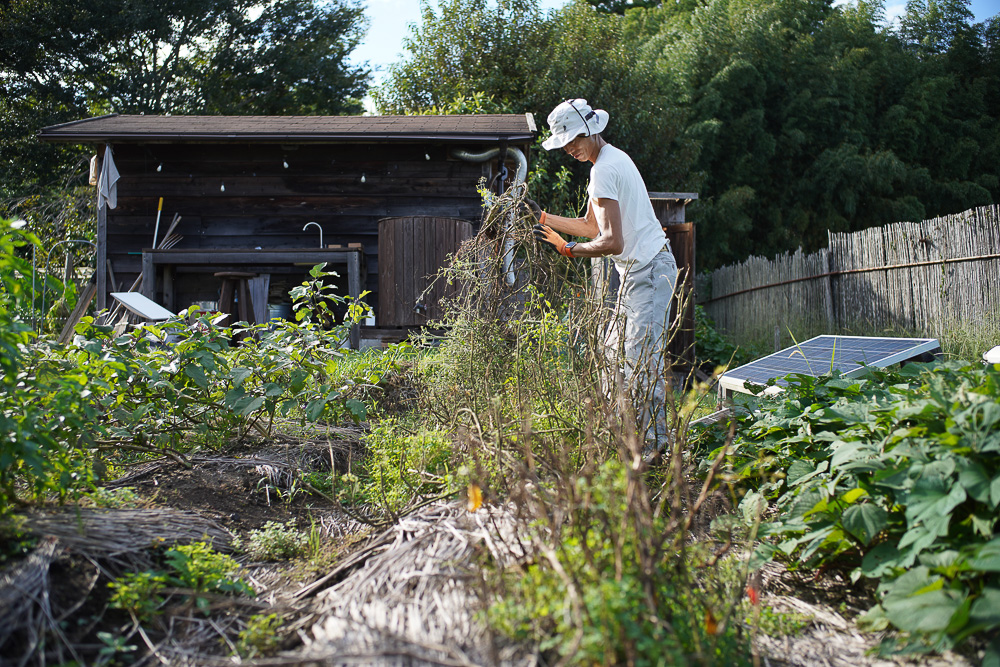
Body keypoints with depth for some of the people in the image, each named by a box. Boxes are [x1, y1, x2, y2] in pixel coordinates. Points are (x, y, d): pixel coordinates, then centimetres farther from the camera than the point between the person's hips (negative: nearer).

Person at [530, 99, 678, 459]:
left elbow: (613, 242, -23)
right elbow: (593, 226, 22)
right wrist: (543, 218, 20)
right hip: (642, 270, 11)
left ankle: (653, 442, -5)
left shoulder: (604, 170, -17)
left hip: (647, 271, -11)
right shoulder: (614, 157, 16)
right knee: (615, 350, 12)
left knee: (642, 360, -10)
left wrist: (566, 248, -15)